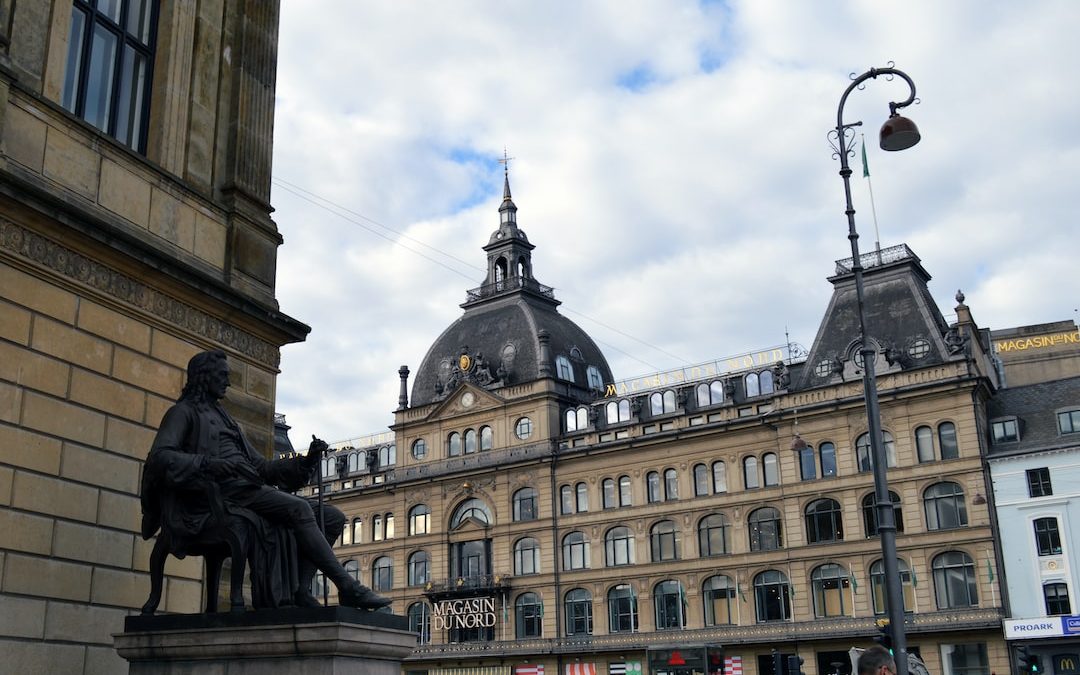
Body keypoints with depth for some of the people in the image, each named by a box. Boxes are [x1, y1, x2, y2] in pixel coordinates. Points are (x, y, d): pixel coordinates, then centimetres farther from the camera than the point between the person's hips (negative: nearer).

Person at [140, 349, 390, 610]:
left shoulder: (224, 419, 33)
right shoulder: (183, 412, 10)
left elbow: (261, 467, 25)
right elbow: (159, 456, -10)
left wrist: (305, 462, 9)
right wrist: (212, 464, -26)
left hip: (250, 490, 8)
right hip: (222, 490, -8)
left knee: (333, 517, -5)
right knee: (298, 508, -29)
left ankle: (300, 589, -22)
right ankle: (348, 587, -30)